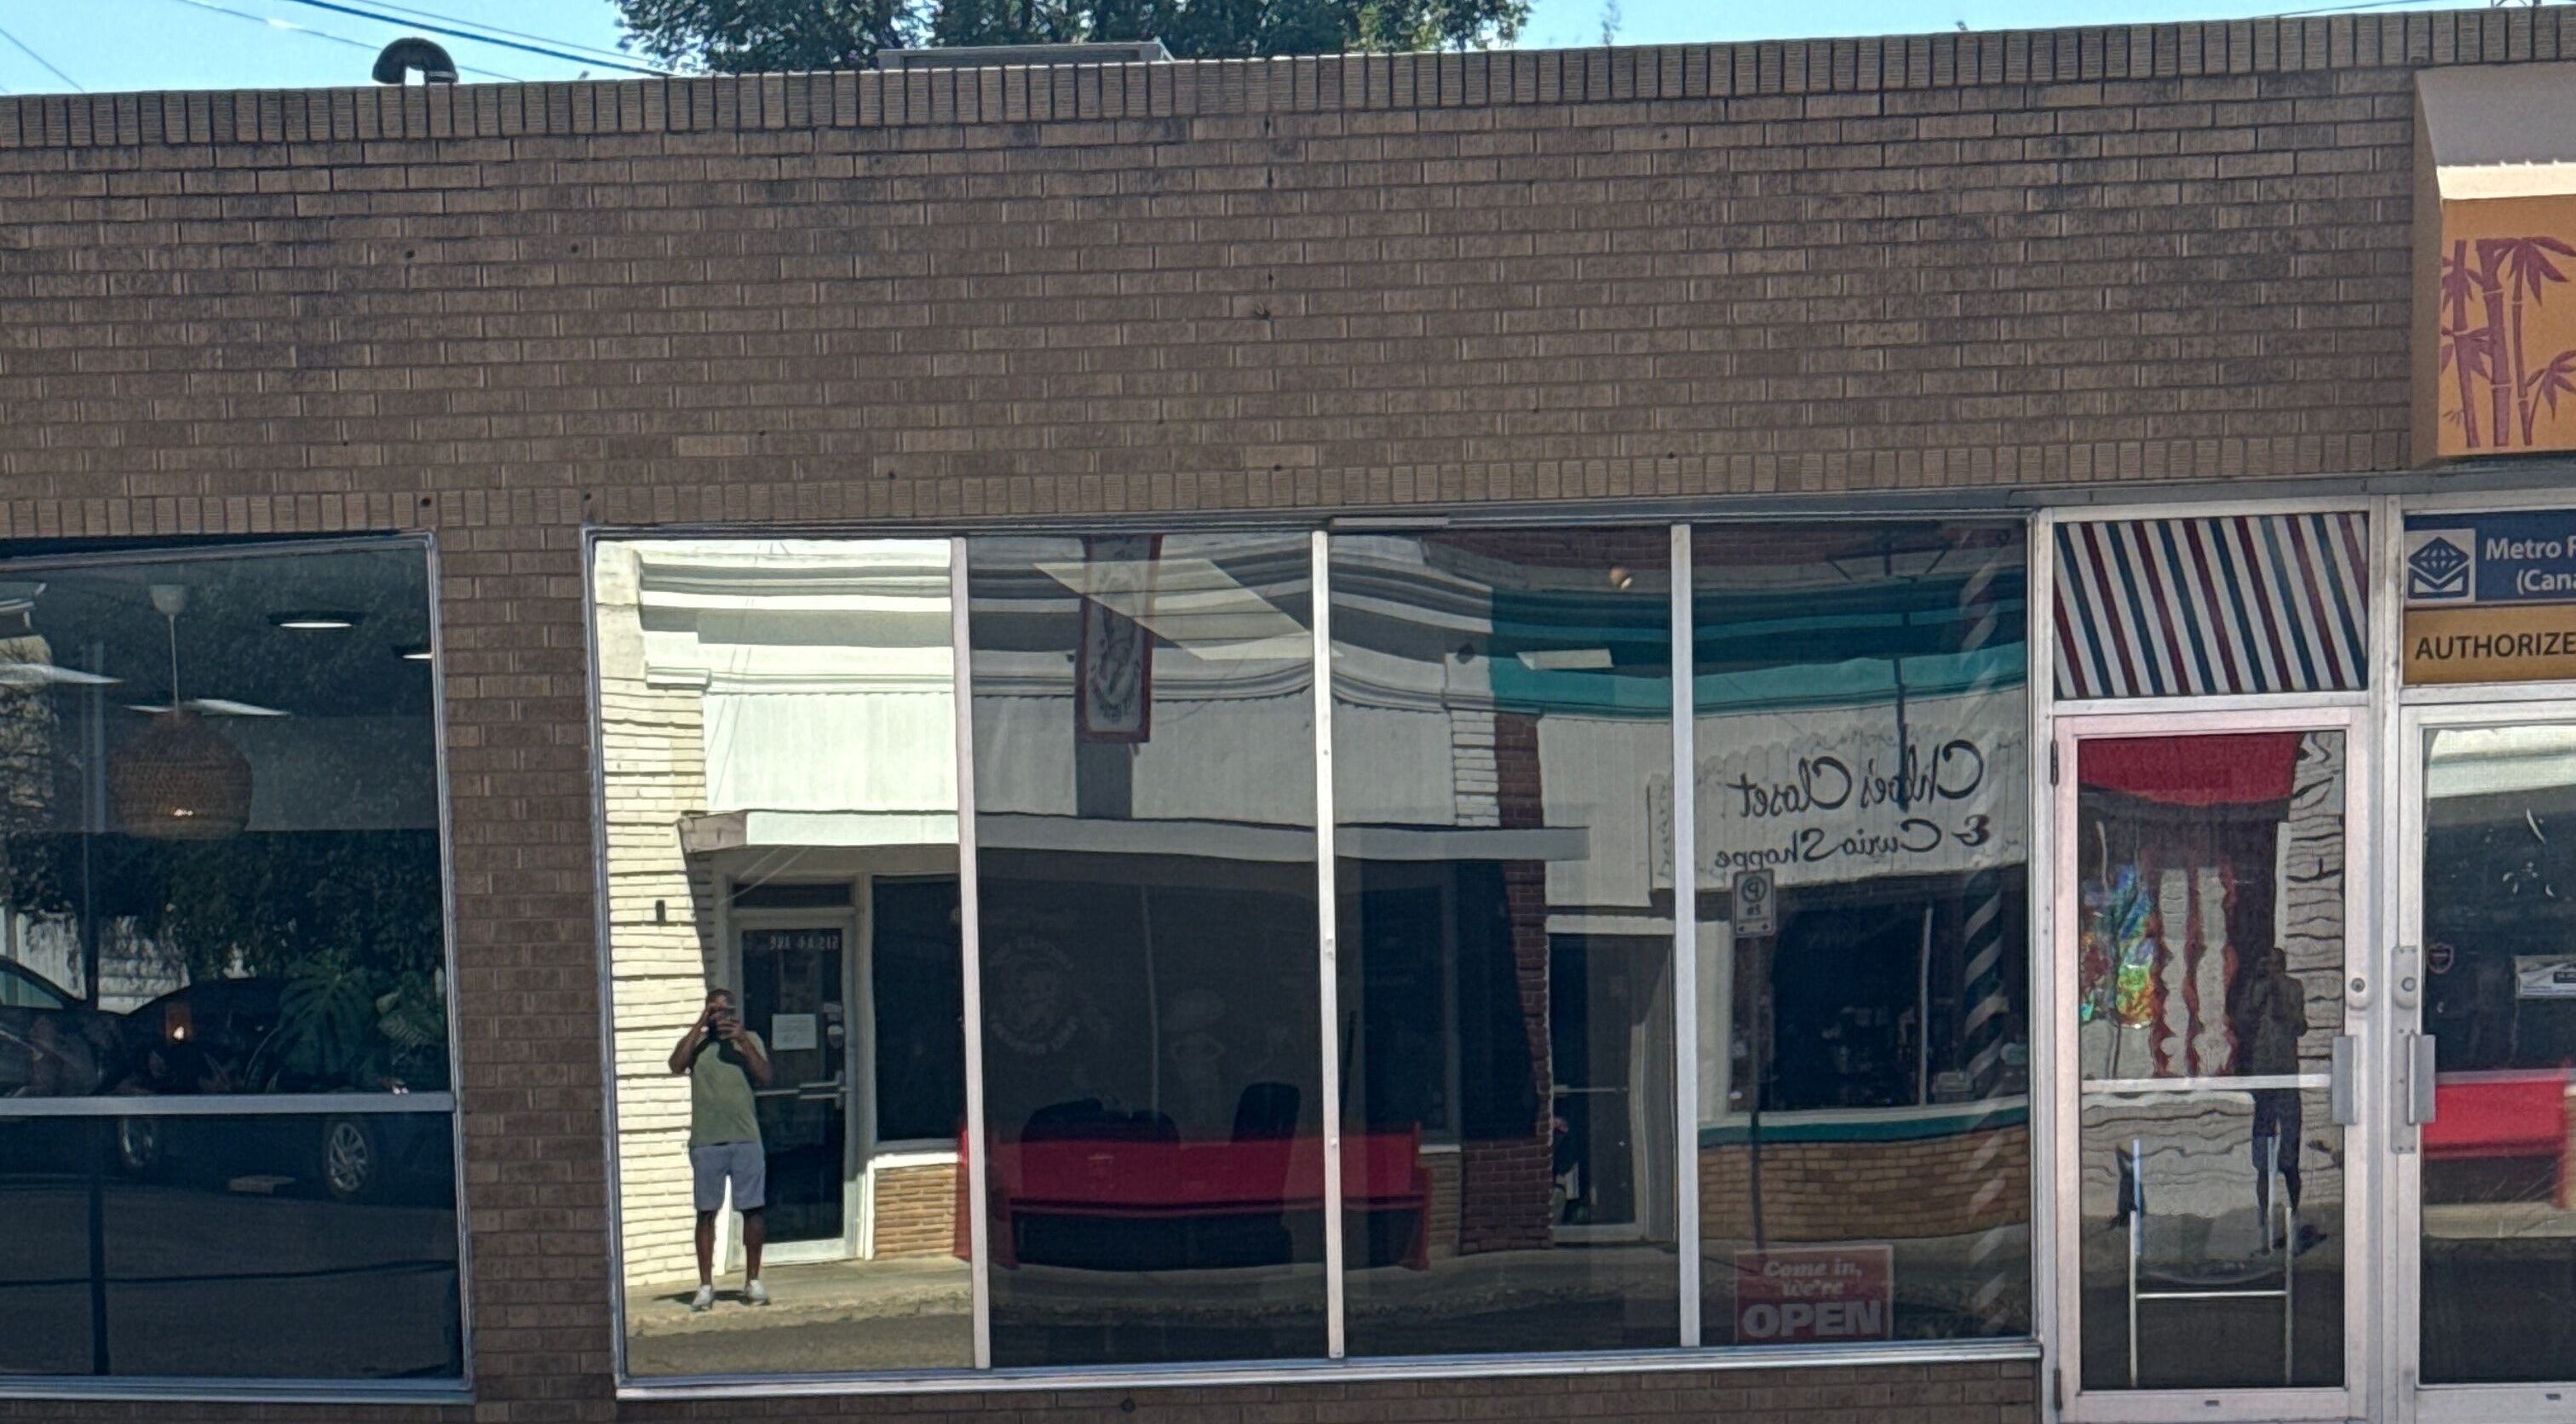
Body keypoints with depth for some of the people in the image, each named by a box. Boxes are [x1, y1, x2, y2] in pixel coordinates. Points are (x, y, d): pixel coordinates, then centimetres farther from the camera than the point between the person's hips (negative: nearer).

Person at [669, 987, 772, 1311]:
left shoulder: (750, 1040, 10)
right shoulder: (697, 1042, 7)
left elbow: (765, 1078, -3)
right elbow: (677, 1065, -13)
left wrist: (742, 1040, -11)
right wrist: (699, 1026, -11)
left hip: (746, 1138, 1)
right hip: (706, 1141, -1)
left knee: (752, 1209, 1)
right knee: (706, 1212, 0)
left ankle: (753, 1281, 11)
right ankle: (705, 1285, 4)